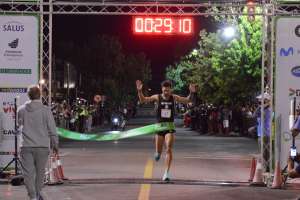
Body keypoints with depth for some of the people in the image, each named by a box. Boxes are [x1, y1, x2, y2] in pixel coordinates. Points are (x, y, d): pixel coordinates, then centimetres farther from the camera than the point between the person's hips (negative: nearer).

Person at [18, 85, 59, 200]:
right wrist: (55, 144, 8)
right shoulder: (46, 110, -5)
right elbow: (52, 130, -3)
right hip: (42, 146, 0)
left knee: (28, 172, 2)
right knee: (40, 171, 15)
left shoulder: (21, 110, 2)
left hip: (26, 146, 1)